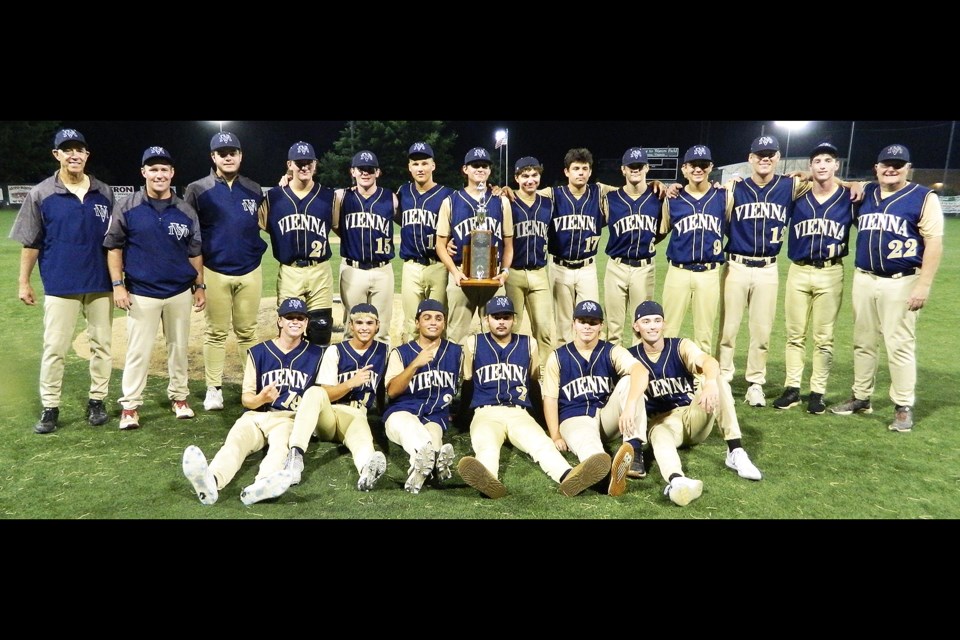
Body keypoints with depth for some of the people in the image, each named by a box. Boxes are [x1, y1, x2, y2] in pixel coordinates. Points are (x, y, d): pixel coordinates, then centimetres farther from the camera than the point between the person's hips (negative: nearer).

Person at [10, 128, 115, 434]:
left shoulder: (104, 193, 4)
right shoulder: (40, 194, -1)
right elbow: (31, 242, 2)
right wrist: (24, 282, 0)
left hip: (100, 283, 2)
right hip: (59, 284, -2)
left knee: (102, 343, 8)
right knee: (54, 348, 1)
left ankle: (97, 401, 21)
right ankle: (50, 409, 11)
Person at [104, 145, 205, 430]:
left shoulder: (186, 212, 4)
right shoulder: (126, 208, -2)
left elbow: (194, 252, 10)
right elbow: (114, 246, 1)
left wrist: (200, 286, 7)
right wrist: (117, 284, -6)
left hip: (180, 292, 3)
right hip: (141, 293, -2)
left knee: (179, 348, 11)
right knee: (138, 351, 0)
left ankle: (179, 397, 24)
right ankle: (130, 406, 10)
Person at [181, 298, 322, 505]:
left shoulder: (316, 355, 12)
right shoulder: (258, 352, 12)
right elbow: (246, 399, 9)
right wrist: (261, 398, -14)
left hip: (291, 418, -1)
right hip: (257, 415, 1)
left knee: (281, 444, -36)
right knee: (235, 441, -31)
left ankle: (262, 485, -66)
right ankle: (211, 482, -62)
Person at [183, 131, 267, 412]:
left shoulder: (254, 190, 8)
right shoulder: (197, 189, 0)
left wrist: (258, 247, 1)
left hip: (250, 272, 2)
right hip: (214, 272, -2)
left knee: (247, 332, 9)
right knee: (216, 332, 5)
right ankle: (213, 389, 14)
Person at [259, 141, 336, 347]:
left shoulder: (329, 196, 3)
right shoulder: (273, 197, 3)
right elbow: (254, 227, 7)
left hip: (320, 272, 0)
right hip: (288, 273, 0)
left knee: (321, 327, 4)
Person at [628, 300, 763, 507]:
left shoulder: (681, 346, -5)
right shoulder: (631, 357, -1)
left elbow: (708, 361, -26)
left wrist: (710, 382, -50)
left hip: (693, 415, 1)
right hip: (660, 421, -1)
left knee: (717, 381, -25)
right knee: (660, 438, -38)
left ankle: (735, 451, -27)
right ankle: (676, 481, -70)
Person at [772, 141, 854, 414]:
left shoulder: (850, 197, 1)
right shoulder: (797, 197, 4)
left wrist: (842, 246, -6)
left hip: (830, 273, -1)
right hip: (798, 271, 2)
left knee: (823, 337, 4)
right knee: (795, 334, 7)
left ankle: (817, 392, 12)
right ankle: (792, 389, 14)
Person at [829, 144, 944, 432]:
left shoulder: (924, 197, -4)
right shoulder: (865, 193, 10)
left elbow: (934, 243, -9)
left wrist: (924, 285, -16)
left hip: (901, 283, -5)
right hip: (864, 279, 5)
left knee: (900, 345, -2)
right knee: (863, 342, 12)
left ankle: (903, 407, 8)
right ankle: (861, 397, 24)